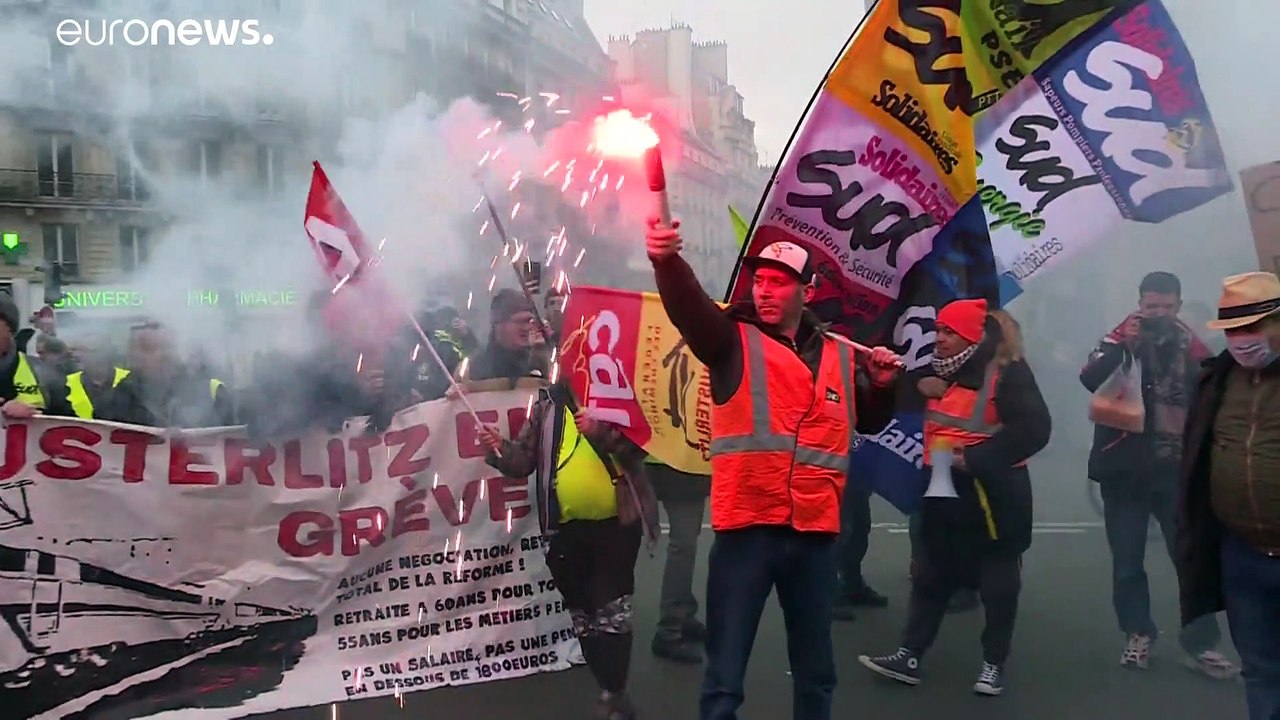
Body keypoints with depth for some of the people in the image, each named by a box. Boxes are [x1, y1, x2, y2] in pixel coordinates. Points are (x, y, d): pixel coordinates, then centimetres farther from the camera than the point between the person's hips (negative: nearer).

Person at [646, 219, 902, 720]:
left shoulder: (839, 357, 12)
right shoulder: (734, 341, 0)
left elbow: (870, 422, 26)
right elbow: (688, 306, -21)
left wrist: (883, 386, 6)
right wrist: (667, 261, -41)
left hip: (816, 532, 4)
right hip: (746, 528, -4)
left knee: (816, 670, 19)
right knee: (724, 677, 2)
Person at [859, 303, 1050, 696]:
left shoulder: (1008, 372, -12)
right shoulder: (944, 371, 11)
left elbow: (1034, 428, -21)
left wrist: (976, 459, -22)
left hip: (992, 493, -7)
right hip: (945, 490, 7)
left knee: (997, 582, 6)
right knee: (930, 576, 8)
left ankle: (994, 664, 18)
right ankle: (909, 656, 13)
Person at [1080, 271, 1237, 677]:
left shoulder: (1192, 347, 5)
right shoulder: (1121, 340, 1)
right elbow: (1090, 380, -16)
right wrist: (1121, 345, -29)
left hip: (1175, 471, 0)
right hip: (1124, 471, 0)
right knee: (1127, 561, 6)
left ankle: (1201, 643, 6)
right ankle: (1138, 635, 21)